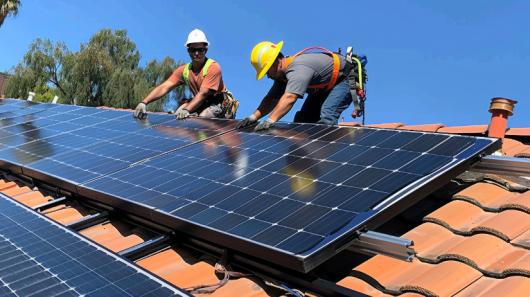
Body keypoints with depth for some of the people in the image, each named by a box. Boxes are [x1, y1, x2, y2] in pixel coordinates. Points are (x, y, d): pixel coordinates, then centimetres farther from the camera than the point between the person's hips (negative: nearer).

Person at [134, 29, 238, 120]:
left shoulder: (213, 67, -19)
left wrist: (187, 110, -44)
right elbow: (164, 87, -13)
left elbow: (203, 93, -28)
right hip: (201, 103, 6)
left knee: (204, 116, -34)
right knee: (177, 115, -17)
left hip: (219, 103, -5)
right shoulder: (183, 70, -3)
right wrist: (144, 102, -28)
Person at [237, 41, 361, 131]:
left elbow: (289, 98, -46)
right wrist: (254, 117, -16)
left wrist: (270, 121, -51)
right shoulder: (282, 73, -4)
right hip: (324, 86, 10)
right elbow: (272, 99, -4)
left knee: (326, 117, -30)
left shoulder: (298, 70, -36)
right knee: (302, 119, 3)